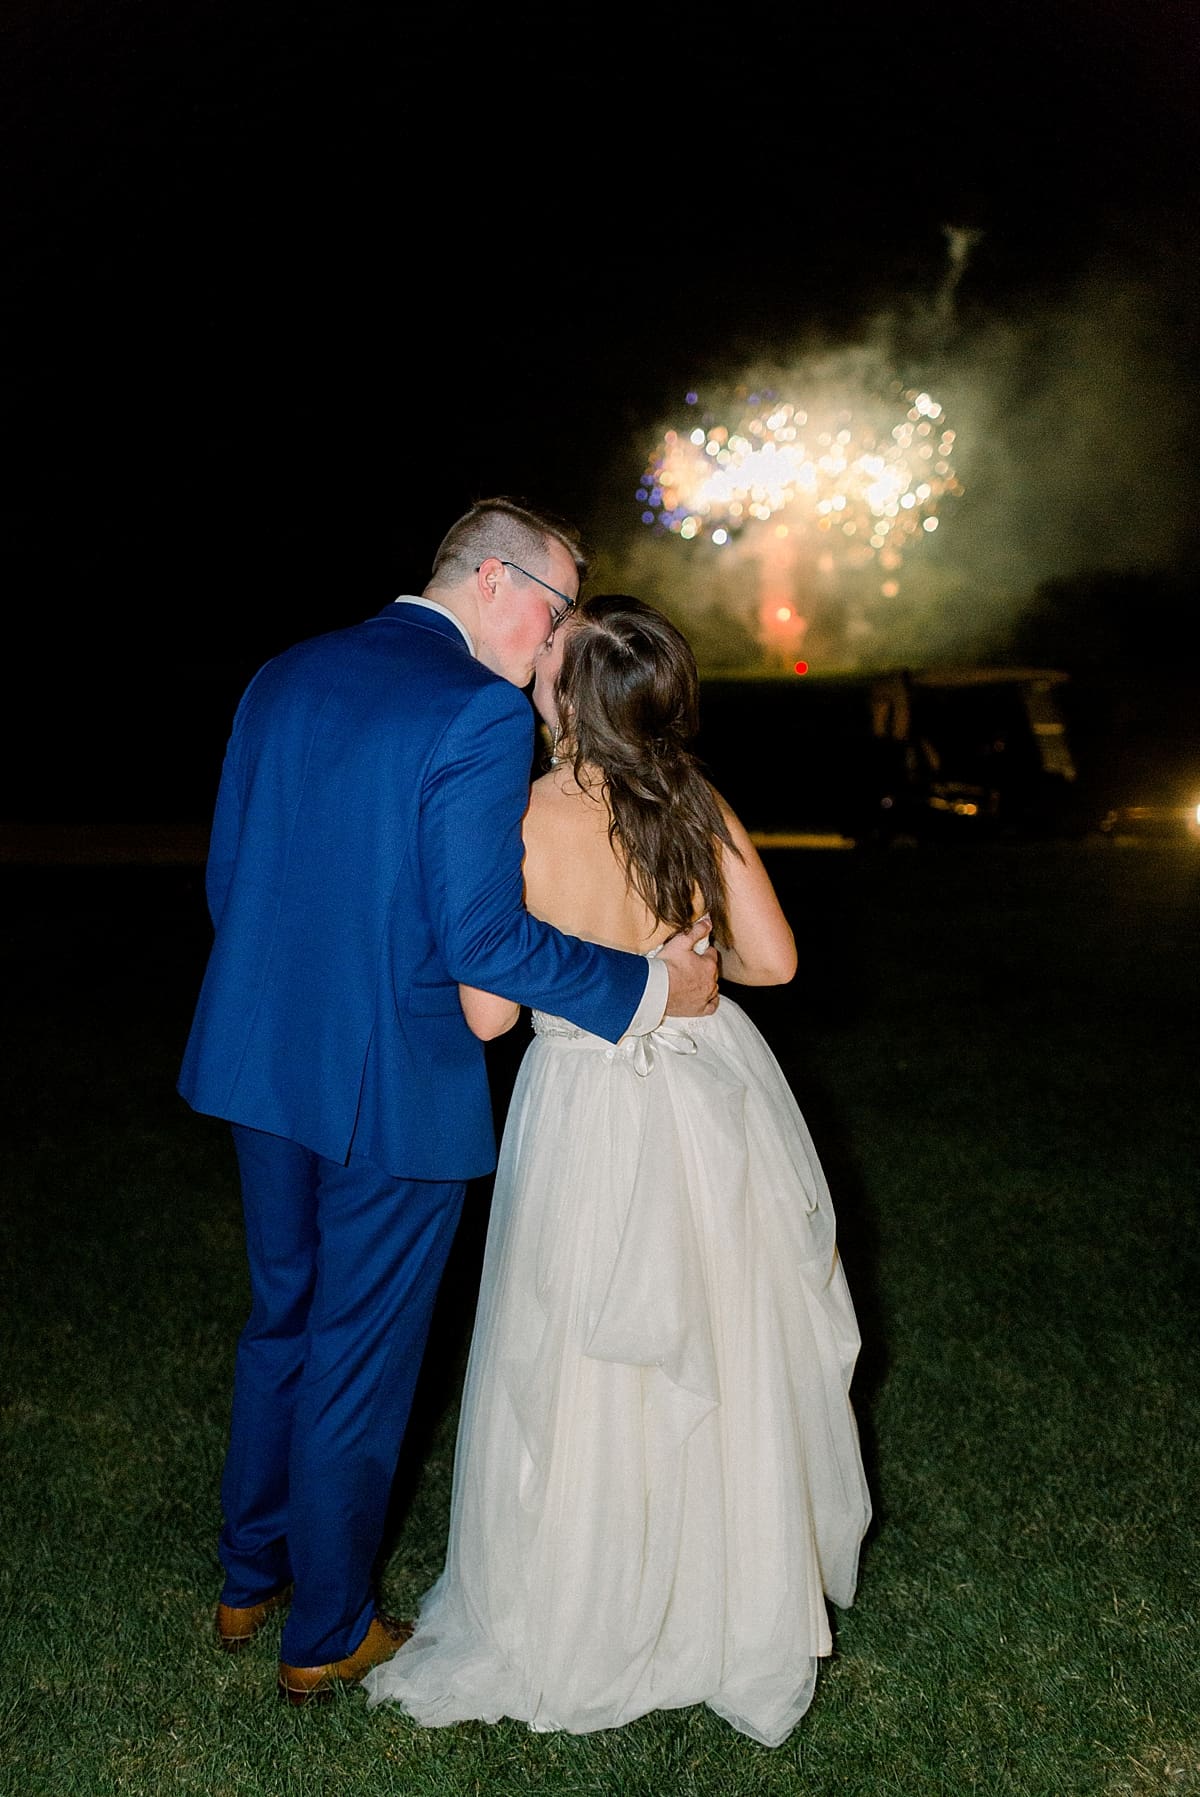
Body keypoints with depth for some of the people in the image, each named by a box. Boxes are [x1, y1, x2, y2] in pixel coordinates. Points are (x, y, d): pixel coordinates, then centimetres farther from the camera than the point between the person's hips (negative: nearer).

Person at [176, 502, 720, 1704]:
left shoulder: (285, 677, 5)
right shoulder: (480, 713, -18)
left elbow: (226, 874, 10)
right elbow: (483, 939, -22)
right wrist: (650, 989, -13)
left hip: (263, 1064, 7)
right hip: (395, 1087, -7)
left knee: (280, 1317, 24)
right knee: (361, 1357, 10)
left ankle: (249, 1577, 41)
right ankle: (327, 1636, 28)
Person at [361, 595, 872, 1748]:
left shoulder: (518, 824, -19)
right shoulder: (699, 807, -7)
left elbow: (488, 1013, -15)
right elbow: (771, 960, -1)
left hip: (593, 1118, -4)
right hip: (714, 1095, 4)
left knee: (585, 1377, 13)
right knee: (727, 1357, 20)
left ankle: (581, 1628, 31)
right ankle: (742, 1598, 41)